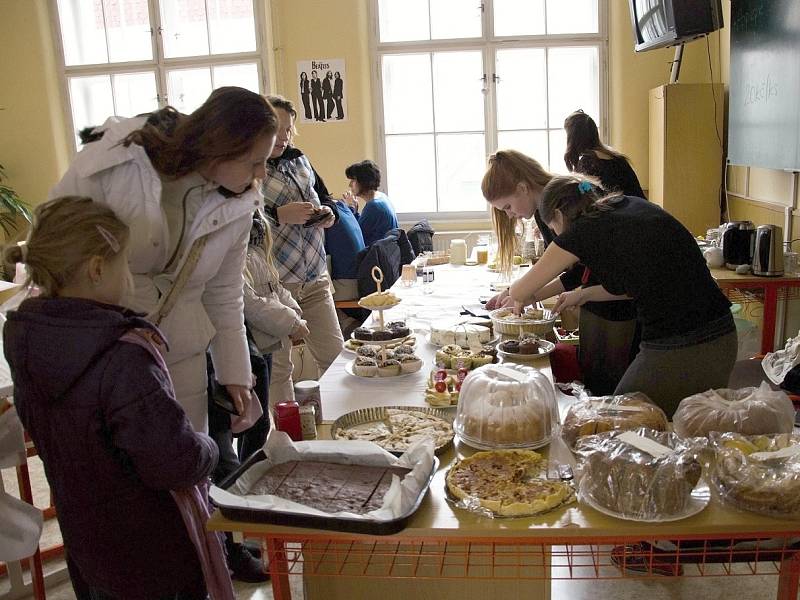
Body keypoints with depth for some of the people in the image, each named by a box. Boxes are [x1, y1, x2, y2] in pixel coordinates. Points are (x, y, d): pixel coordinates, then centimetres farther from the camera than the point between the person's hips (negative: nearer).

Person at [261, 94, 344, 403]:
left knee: (335, 355, 10)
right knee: (277, 367, 6)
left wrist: (329, 212, 2)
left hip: (315, 278, 6)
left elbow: (325, 197, 24)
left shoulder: (298, 159, 12)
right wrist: (279, 215, -24)